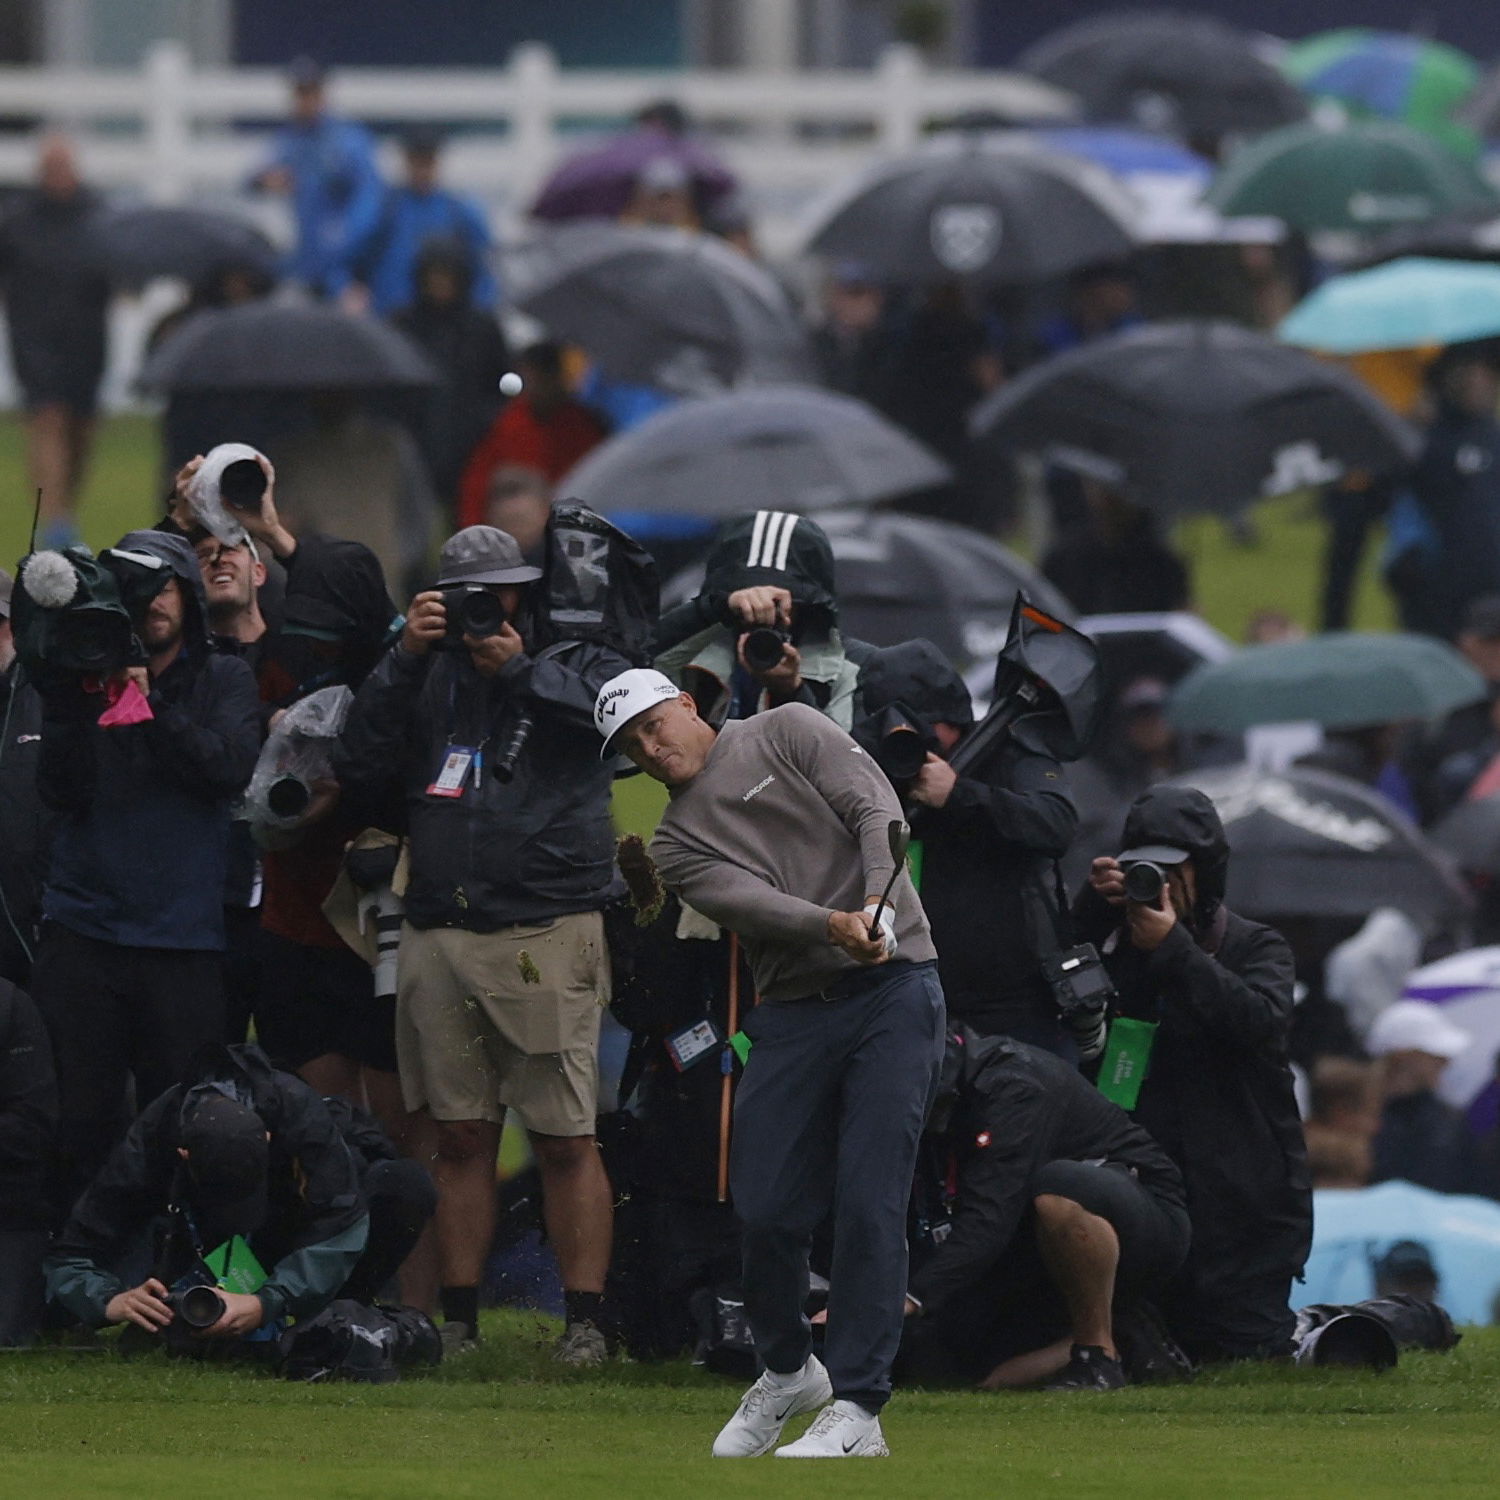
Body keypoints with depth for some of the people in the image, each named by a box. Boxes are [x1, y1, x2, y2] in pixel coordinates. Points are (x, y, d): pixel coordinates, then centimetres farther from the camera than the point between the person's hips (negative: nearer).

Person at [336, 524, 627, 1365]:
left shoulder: (578, 667, 10)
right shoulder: (431, 677, 18)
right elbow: (362, 773, 8)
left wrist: (520, 668, -9)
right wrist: (405, 660, 2)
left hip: (547, 937, -4)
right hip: (440, 938, 4)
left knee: (565, 1137, -6)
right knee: (460, 1135, 5)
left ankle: (587, 1320, -3)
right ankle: (459, 1318, 10)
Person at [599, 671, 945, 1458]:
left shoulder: (787, 733, 7)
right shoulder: (677, 845, 12)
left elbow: (875, 809, -6)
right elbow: (749, 903, -7)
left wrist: (879, 905, -24)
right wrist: (833, 927, -27)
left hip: (893, 987, -4)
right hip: (794, 1013, 4)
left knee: (868, 1202, -11)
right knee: (767, 1209, -1)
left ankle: (857, 1407, -9)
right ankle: (788, 1370, 26)